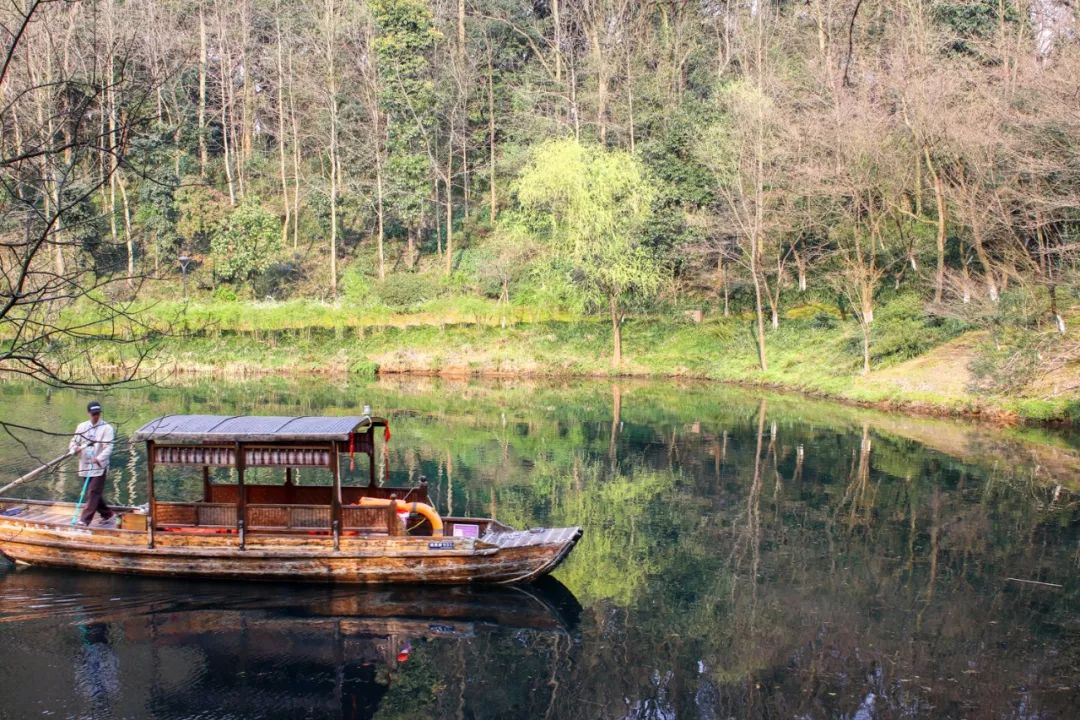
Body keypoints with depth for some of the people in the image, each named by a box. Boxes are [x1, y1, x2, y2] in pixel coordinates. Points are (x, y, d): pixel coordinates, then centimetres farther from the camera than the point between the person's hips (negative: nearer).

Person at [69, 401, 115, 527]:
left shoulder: (107, 428, -5)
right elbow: (74, 442, 17)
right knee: (95, 493, 12)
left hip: (99, 467, -5)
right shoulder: (81, 427, 11)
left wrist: (99, 459, -29)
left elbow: (108, 447, -13)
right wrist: (74, 449, -7)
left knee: (93, 493, -11)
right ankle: (107, 514, 28)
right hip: (85, 466, 6)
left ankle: (85, 519, -12)